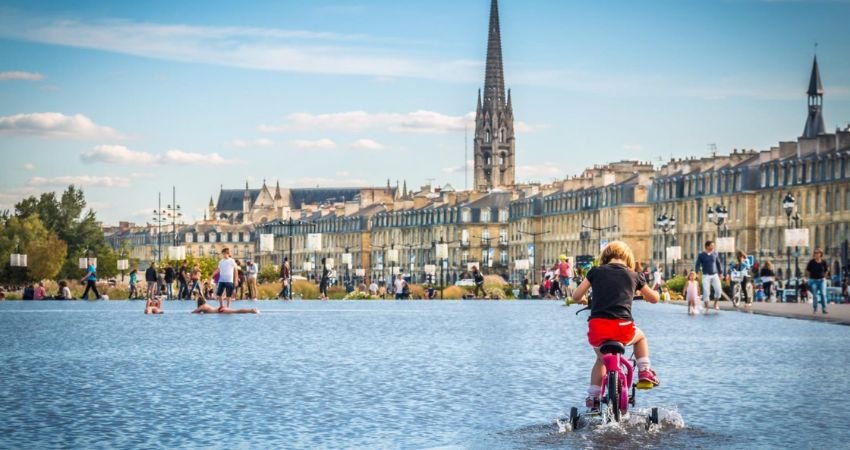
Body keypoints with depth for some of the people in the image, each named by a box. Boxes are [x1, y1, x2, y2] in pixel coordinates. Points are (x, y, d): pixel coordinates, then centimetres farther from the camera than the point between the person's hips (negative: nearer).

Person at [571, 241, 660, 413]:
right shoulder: (634, 276, 15)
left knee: (601, 359, 30)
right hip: (623, 327, -1)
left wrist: (584, 301, 36)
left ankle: (593, 399, 25)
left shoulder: (596, 272, 13)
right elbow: (654, 298, 27)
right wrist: (647, 292, 50)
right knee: (640, 337, 34)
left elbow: (576, 296, 13)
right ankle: (645, 373, 20)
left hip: (597, 327, 1)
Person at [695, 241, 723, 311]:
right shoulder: (701, 255, -2)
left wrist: (720, 273, 11)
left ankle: (716, 304, 13)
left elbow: (718, 264, 13)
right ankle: (706, 307, 6)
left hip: (715, 275, 2)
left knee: (718, 290, -10)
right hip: (706, 275, -2)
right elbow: (697, 265, 0)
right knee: (706, 292, -5)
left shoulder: (715, 254, 5)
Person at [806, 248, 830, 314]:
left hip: (821, 280, 0)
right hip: (813, 280, 0)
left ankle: (824, 309, -7)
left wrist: (824, 276, 7)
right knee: (815, 295, 3)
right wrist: (811, 276, 3)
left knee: (823, 294, -10)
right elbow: (807, 270, 5)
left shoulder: (824, 262, -5)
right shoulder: (811, 262, -8)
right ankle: (815, 309, 14)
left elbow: (827, 270, 13)